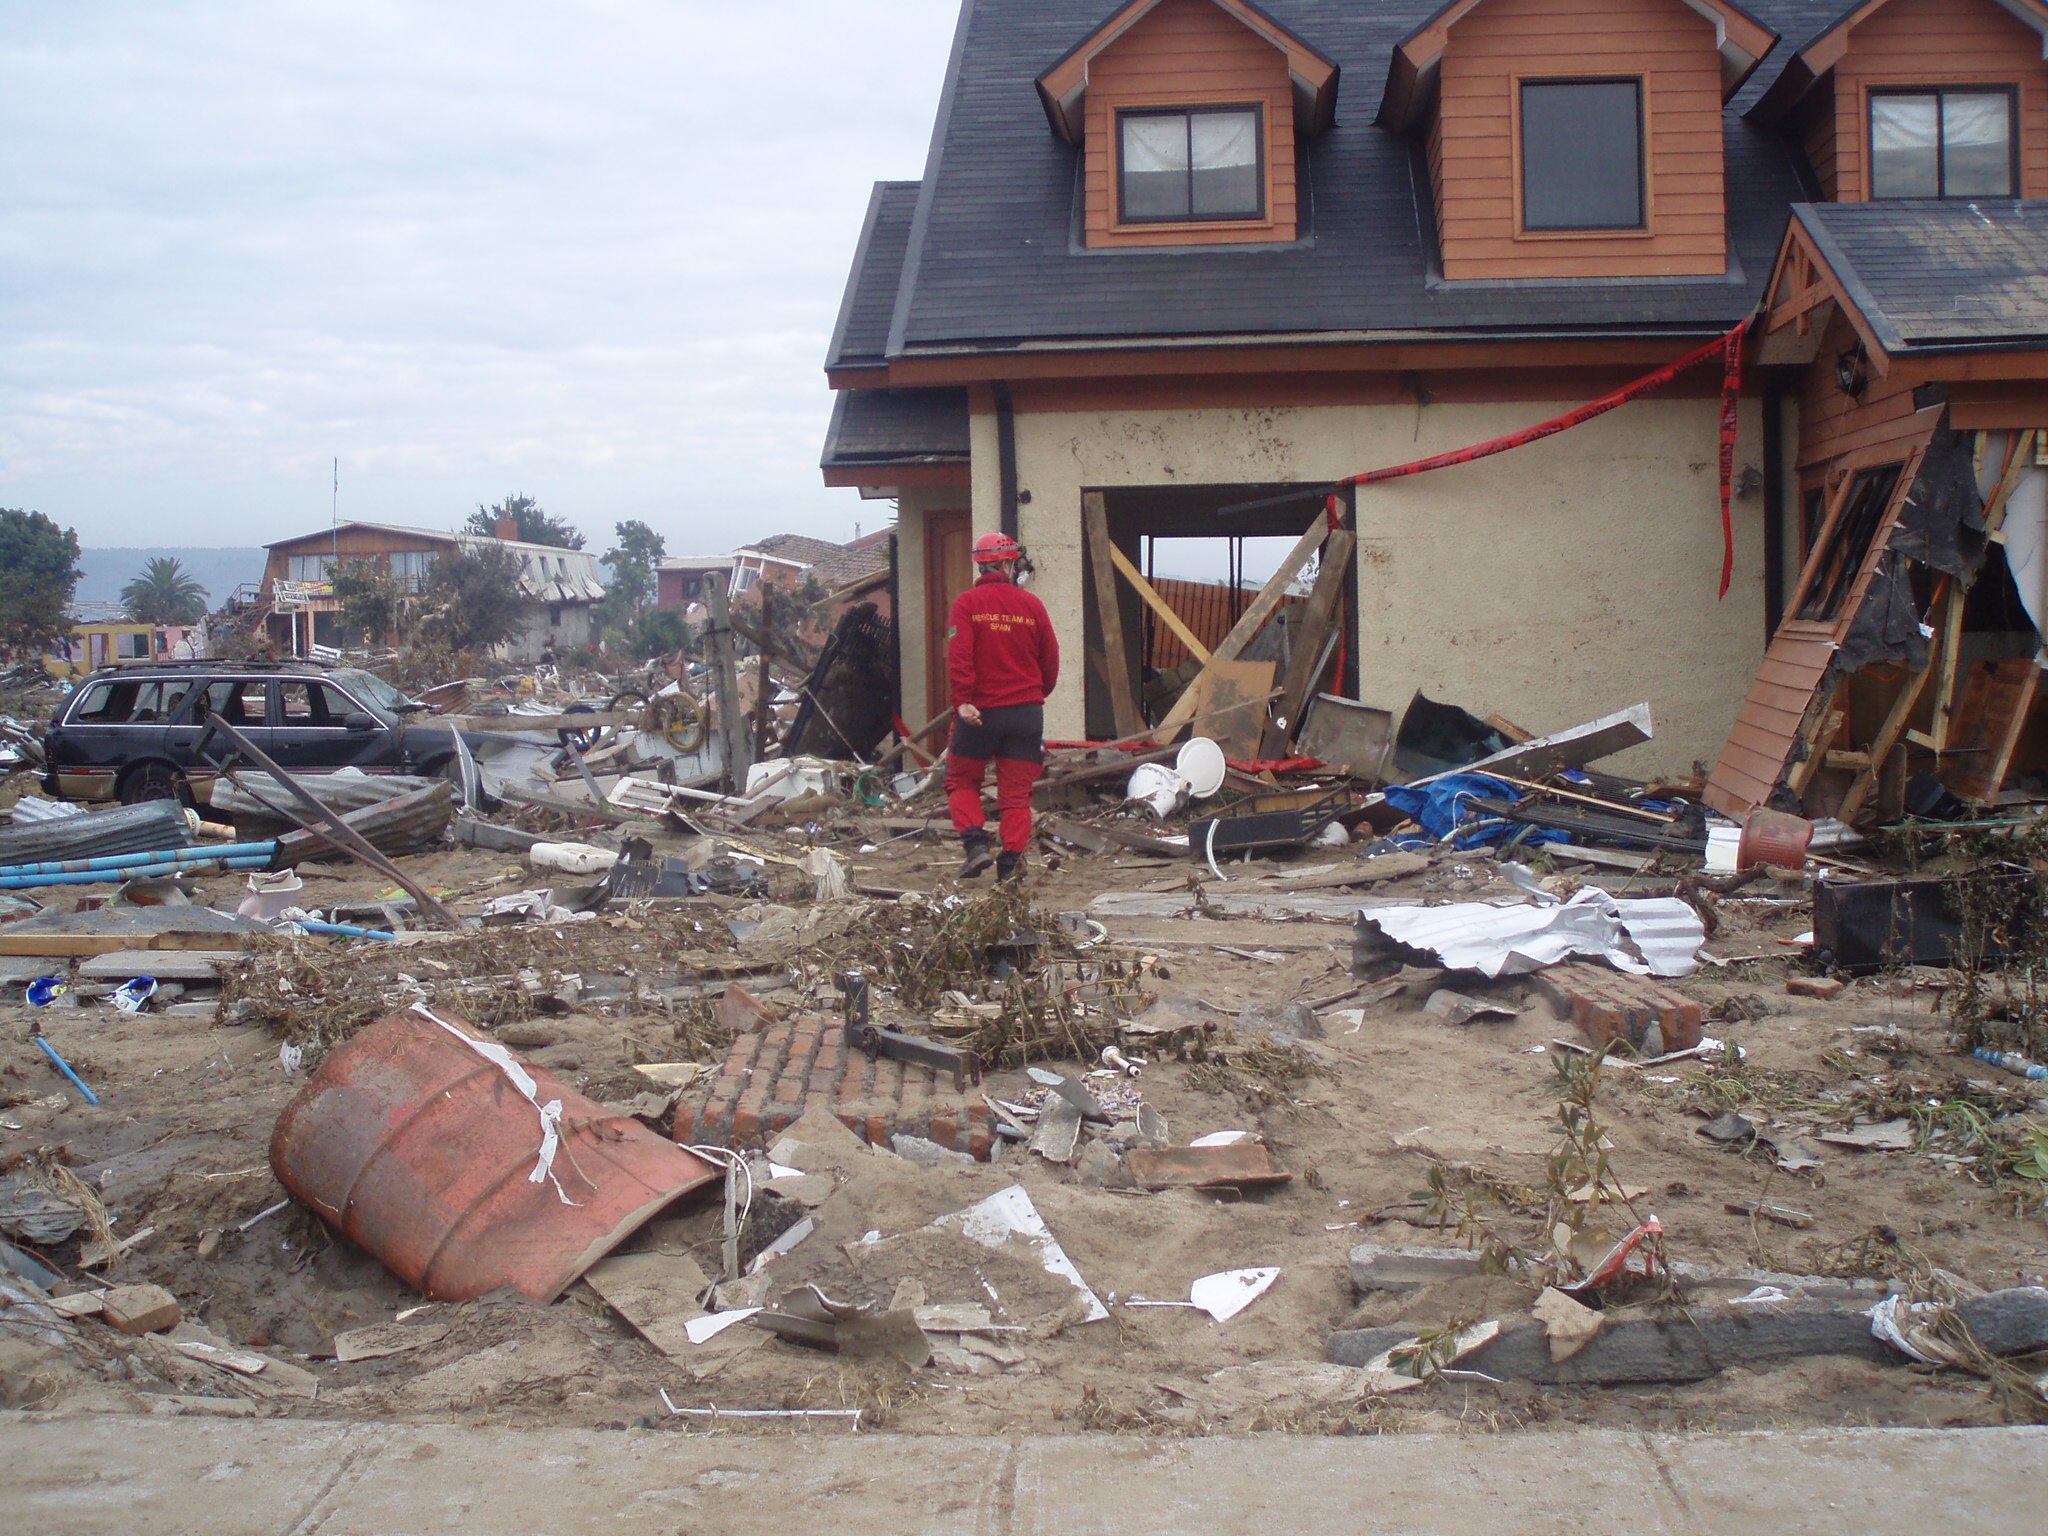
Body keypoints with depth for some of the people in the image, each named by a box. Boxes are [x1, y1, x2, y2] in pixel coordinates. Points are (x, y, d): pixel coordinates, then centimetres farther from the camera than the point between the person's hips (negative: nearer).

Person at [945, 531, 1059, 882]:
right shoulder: (1032, 605, 3)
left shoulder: (967, 603, -5)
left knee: (962, 781, 14)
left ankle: (976, 842, -3)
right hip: (1027, 712, 2)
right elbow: (1051, 661, 9)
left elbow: (958, 658, -17)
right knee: (1017, 792, 7)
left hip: (981, 712, -2)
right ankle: (1010, 860, 4)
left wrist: (962, 701, -19)